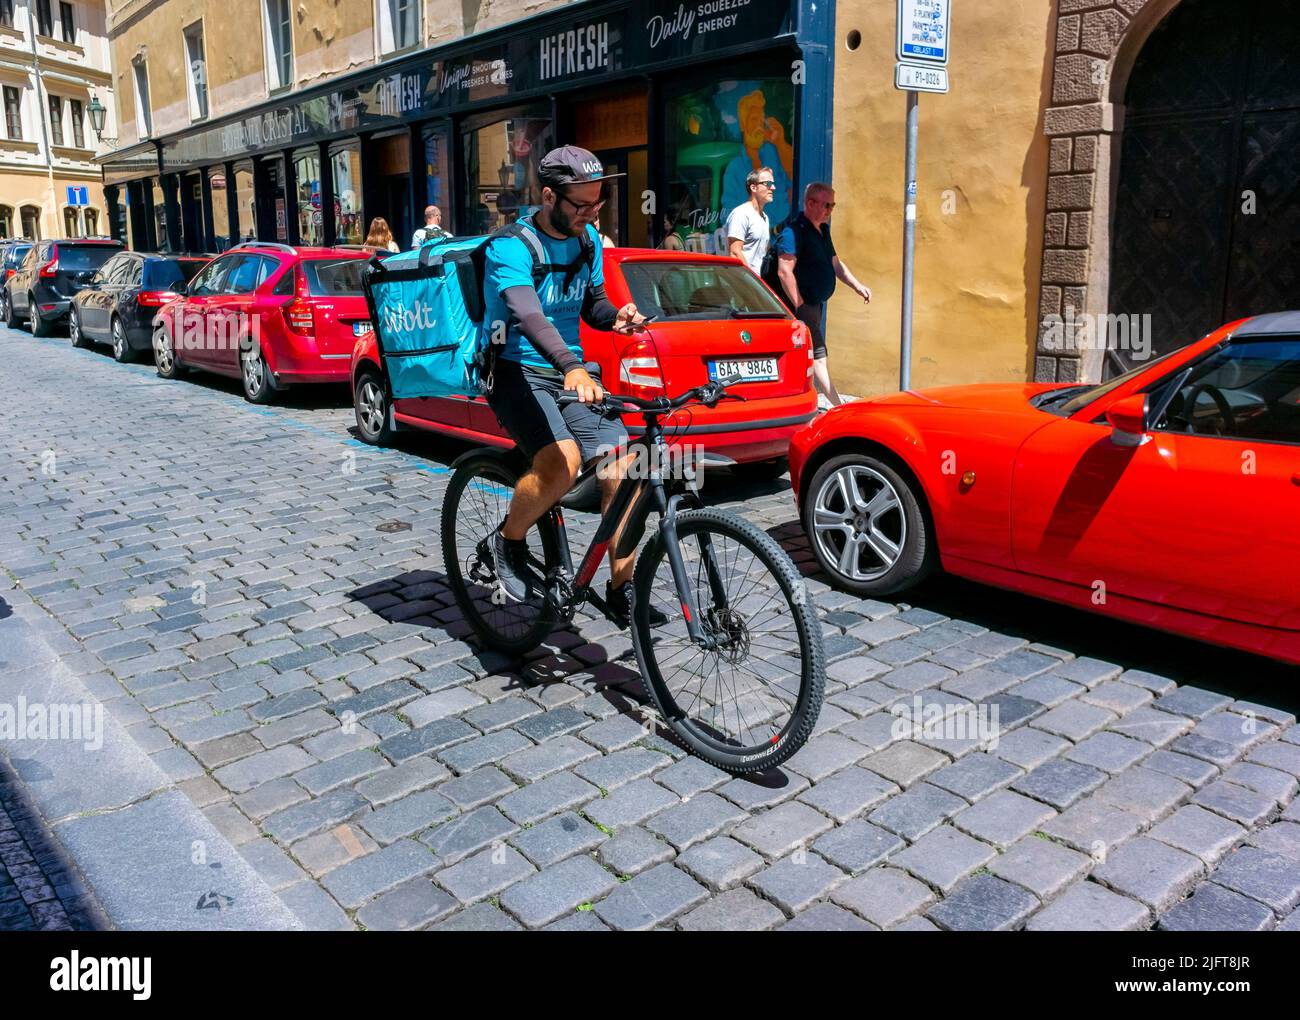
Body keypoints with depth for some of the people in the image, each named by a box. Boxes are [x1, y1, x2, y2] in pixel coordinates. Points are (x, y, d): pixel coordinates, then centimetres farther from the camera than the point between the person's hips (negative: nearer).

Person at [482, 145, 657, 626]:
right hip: (517, 373, -6)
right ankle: (509, 541, -3)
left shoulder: (588, 240, 7)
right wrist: (572, 368, -51)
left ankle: (621, 586, 2)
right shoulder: (510, 248, -16)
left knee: (622, 467, -12)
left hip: (572, 375, 6)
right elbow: (528, 316, -34)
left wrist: (617, 316, -7)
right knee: (562, 459, -32)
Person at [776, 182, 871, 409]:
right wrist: (800, 306, -23)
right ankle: (838, 407, -5)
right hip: (803, 305, -10)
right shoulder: (794, 231, -15)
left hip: (815, 303, 10)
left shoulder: (823, 230, 15)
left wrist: (857, 286, 10)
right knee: (818, 355, -8)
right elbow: (784, 272, -22)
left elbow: (835, 264, 24)